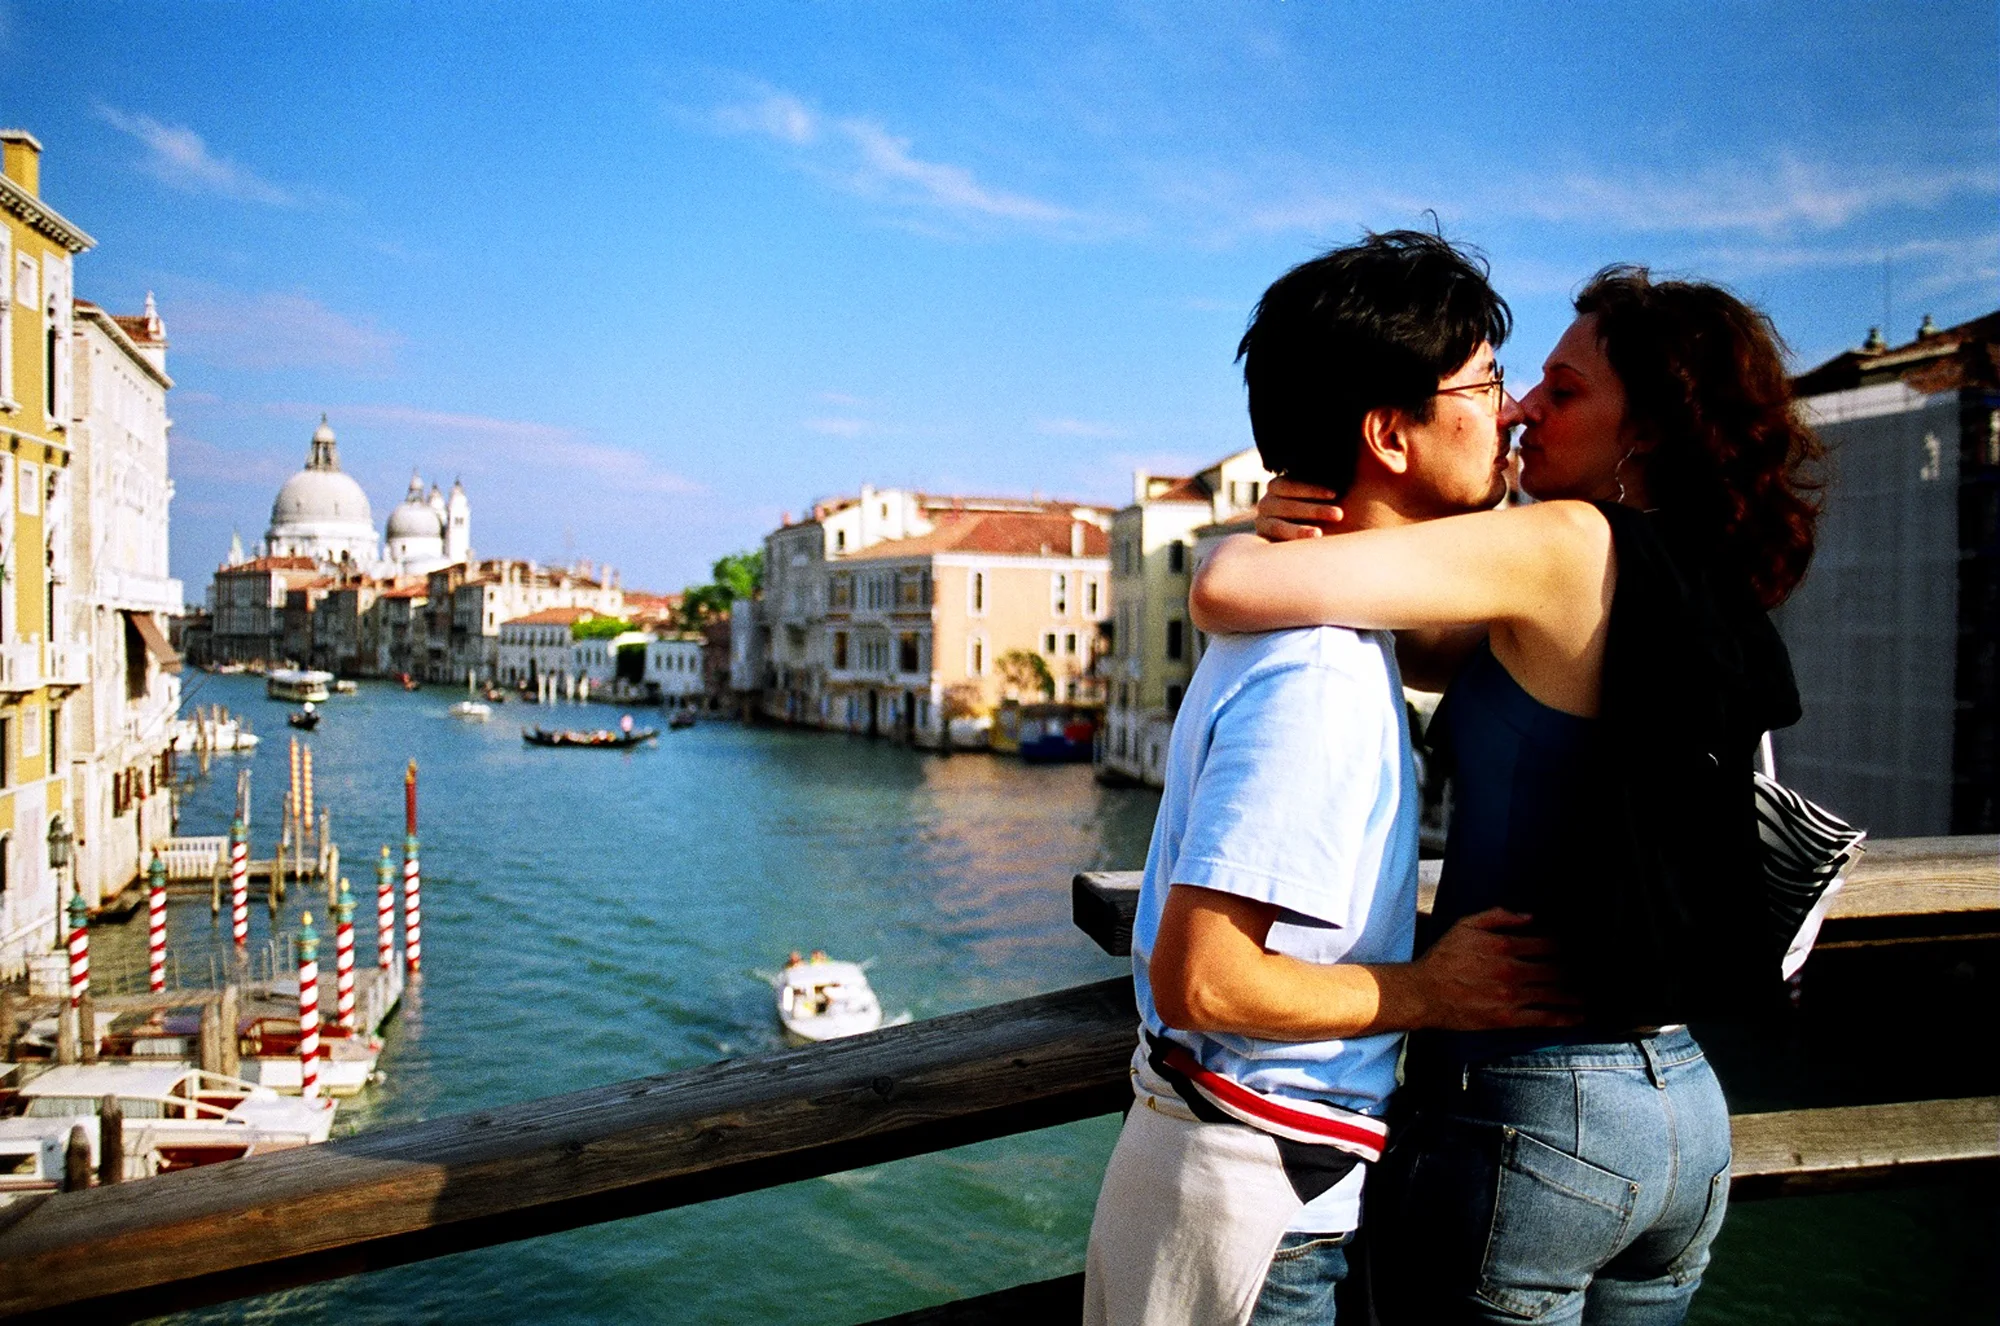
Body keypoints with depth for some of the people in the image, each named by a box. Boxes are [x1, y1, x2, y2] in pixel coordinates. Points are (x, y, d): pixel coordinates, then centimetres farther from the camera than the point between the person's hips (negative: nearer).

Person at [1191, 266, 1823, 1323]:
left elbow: (1228, 590, -25)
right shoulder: (1720, 602, 7)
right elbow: (1452, 649, 13)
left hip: (1523, 1113, -8)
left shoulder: (1572, 547, -17)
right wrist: (1311, 521, -2)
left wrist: (1252, 539, -3)